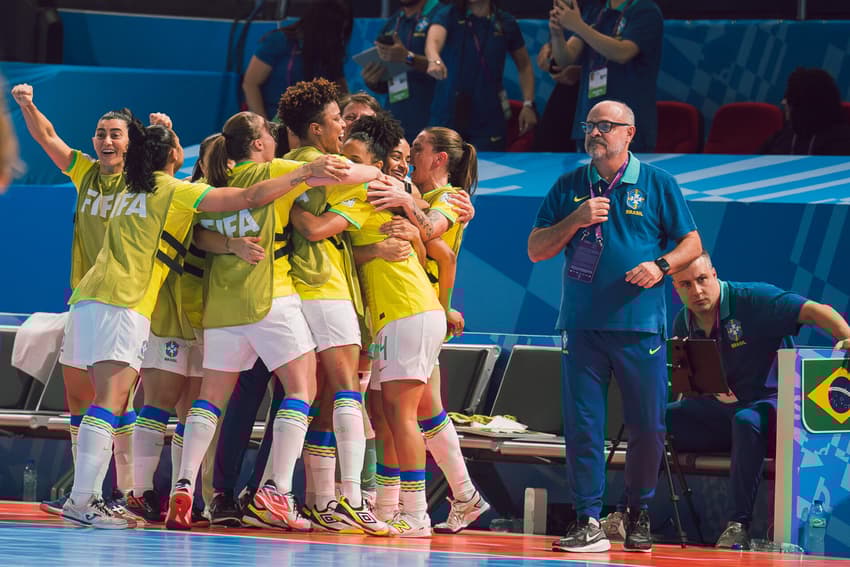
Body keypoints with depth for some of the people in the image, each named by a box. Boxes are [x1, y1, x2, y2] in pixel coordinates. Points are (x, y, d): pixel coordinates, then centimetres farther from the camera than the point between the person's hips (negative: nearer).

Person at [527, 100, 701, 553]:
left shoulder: (658, 184, 6)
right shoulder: (569, 187, 10)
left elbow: (691, 243, 8)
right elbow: (536, 250, 9)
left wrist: (661, 265, -12)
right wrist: (576, 220, -7)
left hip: (640, 327, -1)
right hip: (582, 325, 1)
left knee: (647, 427, 2)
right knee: (582, 426, -4)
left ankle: (638, 515, 19)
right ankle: (588, 521, 0)